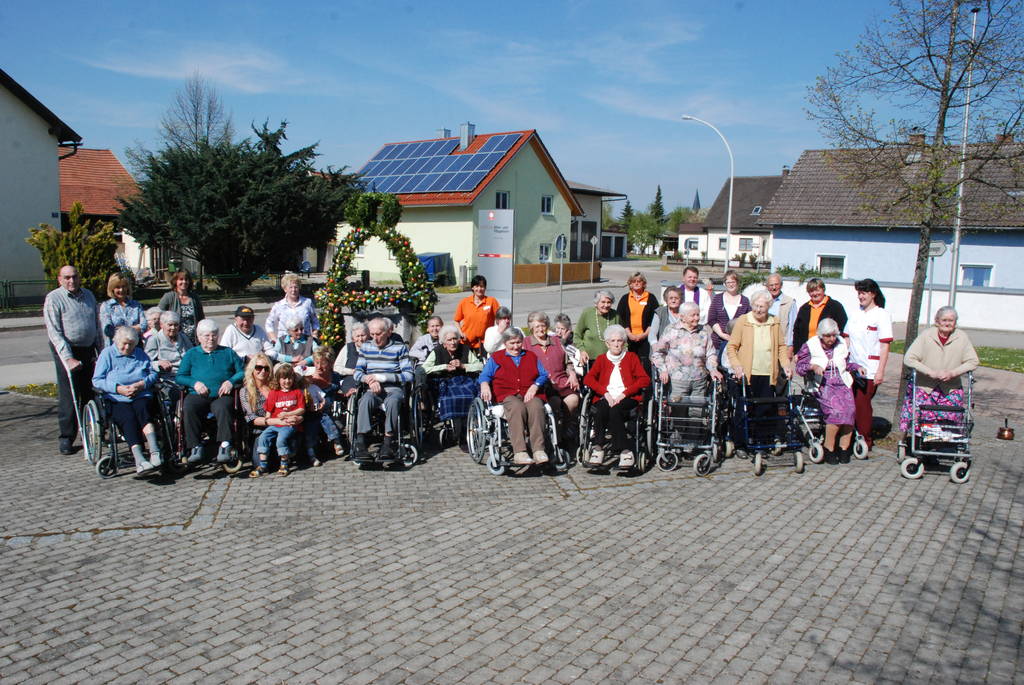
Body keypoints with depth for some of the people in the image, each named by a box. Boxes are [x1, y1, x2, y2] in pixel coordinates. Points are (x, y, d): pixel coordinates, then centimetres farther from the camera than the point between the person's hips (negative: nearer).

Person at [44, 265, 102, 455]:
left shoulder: (88, 295, 11)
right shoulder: (53, 298, -7)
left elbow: (97, 325, 18)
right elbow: (54, 332, -13)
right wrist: (68, 359, -20)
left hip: (88, 350, 5)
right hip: (66, 351, -5)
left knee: (90, 393, 9)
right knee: (69, 395, -4)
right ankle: (66, 437, 5)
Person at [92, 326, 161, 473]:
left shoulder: (140, 354, 23)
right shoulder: (107, 354, 13)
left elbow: (153, 373, 15)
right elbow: (97, 381, 5)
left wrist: (142, 384, -6)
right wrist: (118, 388, -9)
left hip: (141, 396, 2)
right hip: (117, 400, -2)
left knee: (141, 409, -34)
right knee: (129, 417, -33)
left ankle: (154, 451, -53)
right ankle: (139, 459, -49)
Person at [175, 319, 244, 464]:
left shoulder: (228, 352, 22)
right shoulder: (191, 354, 22)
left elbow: (242, 372, 14)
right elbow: (180, 377, 14)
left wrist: (231, 381, -6)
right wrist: (194, 383, -6)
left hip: (222, 395, -1)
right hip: (198, 396, 1)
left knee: (223, 408, -36)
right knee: (189, 407, -33)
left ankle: (225, 446, -40)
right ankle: (196, 447, -29)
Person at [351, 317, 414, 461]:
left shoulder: (400, 347, 5)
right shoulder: (366, 347, 16)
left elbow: (408, 375, -4)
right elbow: (357, 373, 13)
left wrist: (381, 377, -10)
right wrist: (370, 380, -10)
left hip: (394, 389, -2)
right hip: (373, 390, 2)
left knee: (392, 401, -37)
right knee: (365, 400, -33)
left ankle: (388, 443, -36)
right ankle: (360, 442, -37)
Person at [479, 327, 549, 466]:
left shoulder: (532, 356, 27)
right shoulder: (496, 357, 23)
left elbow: (544, 374, 15)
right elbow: (485, 375, 10)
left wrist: (534, 387, -5)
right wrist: (485, 386, -13)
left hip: (530, 394, 2)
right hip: (507, 395, -2)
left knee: (536, 407, -35)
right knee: (517, 407, -37)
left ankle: (539, 450, -42)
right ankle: (519, 453, -46)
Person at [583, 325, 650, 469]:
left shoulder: (631, 357, 19)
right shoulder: (601, 359, 23)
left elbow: (645, 380, 5)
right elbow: (588, 379, 7)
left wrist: (624, 393, -10)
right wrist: (605, 393, -11)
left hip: (627, 399, -1)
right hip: (605, 399, 1)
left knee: (614, 410, -35)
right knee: (601, 409, -34)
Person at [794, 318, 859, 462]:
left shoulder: (841, 344, 15)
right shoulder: (810, 346, 3)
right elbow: (799, 367, -1)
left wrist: (856, 367, 10)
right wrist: (813, 366, -19)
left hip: (842, 384, 4)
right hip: (823, 385, -4)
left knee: (849, 410, -25)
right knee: (836, 410, -29)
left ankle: (844, 448, -13)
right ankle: (829, 448, -13)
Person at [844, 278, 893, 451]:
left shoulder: (882, 315, -5)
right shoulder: (855, 314, 14)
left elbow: (885, 346, -9)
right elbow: (847, 339, 19)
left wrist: (880, 372, -14)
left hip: (869, 370, -5)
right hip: (853, 367, 5)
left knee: (862, 404, -6)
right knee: (852, 403, 4)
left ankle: (865, 442, 7)